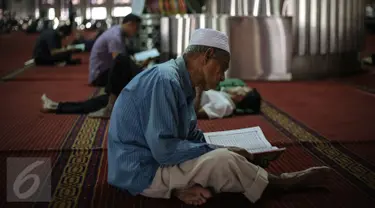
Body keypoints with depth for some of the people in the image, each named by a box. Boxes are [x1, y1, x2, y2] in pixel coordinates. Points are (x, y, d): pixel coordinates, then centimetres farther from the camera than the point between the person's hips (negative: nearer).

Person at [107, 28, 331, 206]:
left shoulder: (182, 83, 8)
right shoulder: (165, 80, -23)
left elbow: (192, 137, 11)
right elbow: (164, 150, -28)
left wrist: (221, 151, -6)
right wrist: (218, 151, -18)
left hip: (154, 159, 10)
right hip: (142, 170, -10)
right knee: (222, 160, -21)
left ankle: (184, 188, -15)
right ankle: (278, 182, 3)